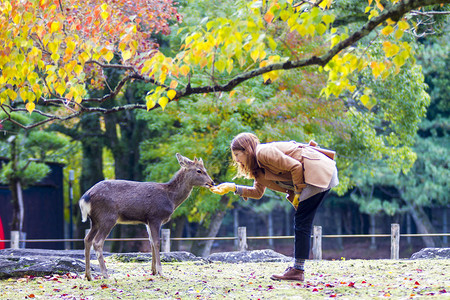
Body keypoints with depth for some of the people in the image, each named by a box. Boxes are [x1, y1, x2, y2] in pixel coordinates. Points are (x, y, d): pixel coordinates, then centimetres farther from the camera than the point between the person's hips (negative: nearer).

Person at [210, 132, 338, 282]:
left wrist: (297, 193, -11)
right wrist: (232, 187, 10)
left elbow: (296, 167, -18)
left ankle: (298, 270, -10)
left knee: (301, 222, -10)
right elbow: (257, 192, 18)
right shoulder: (258, 167, 17)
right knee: (302, 222, 10)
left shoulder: (264, 152, -14)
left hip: (319, 172, -10)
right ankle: (297, 268, 13)